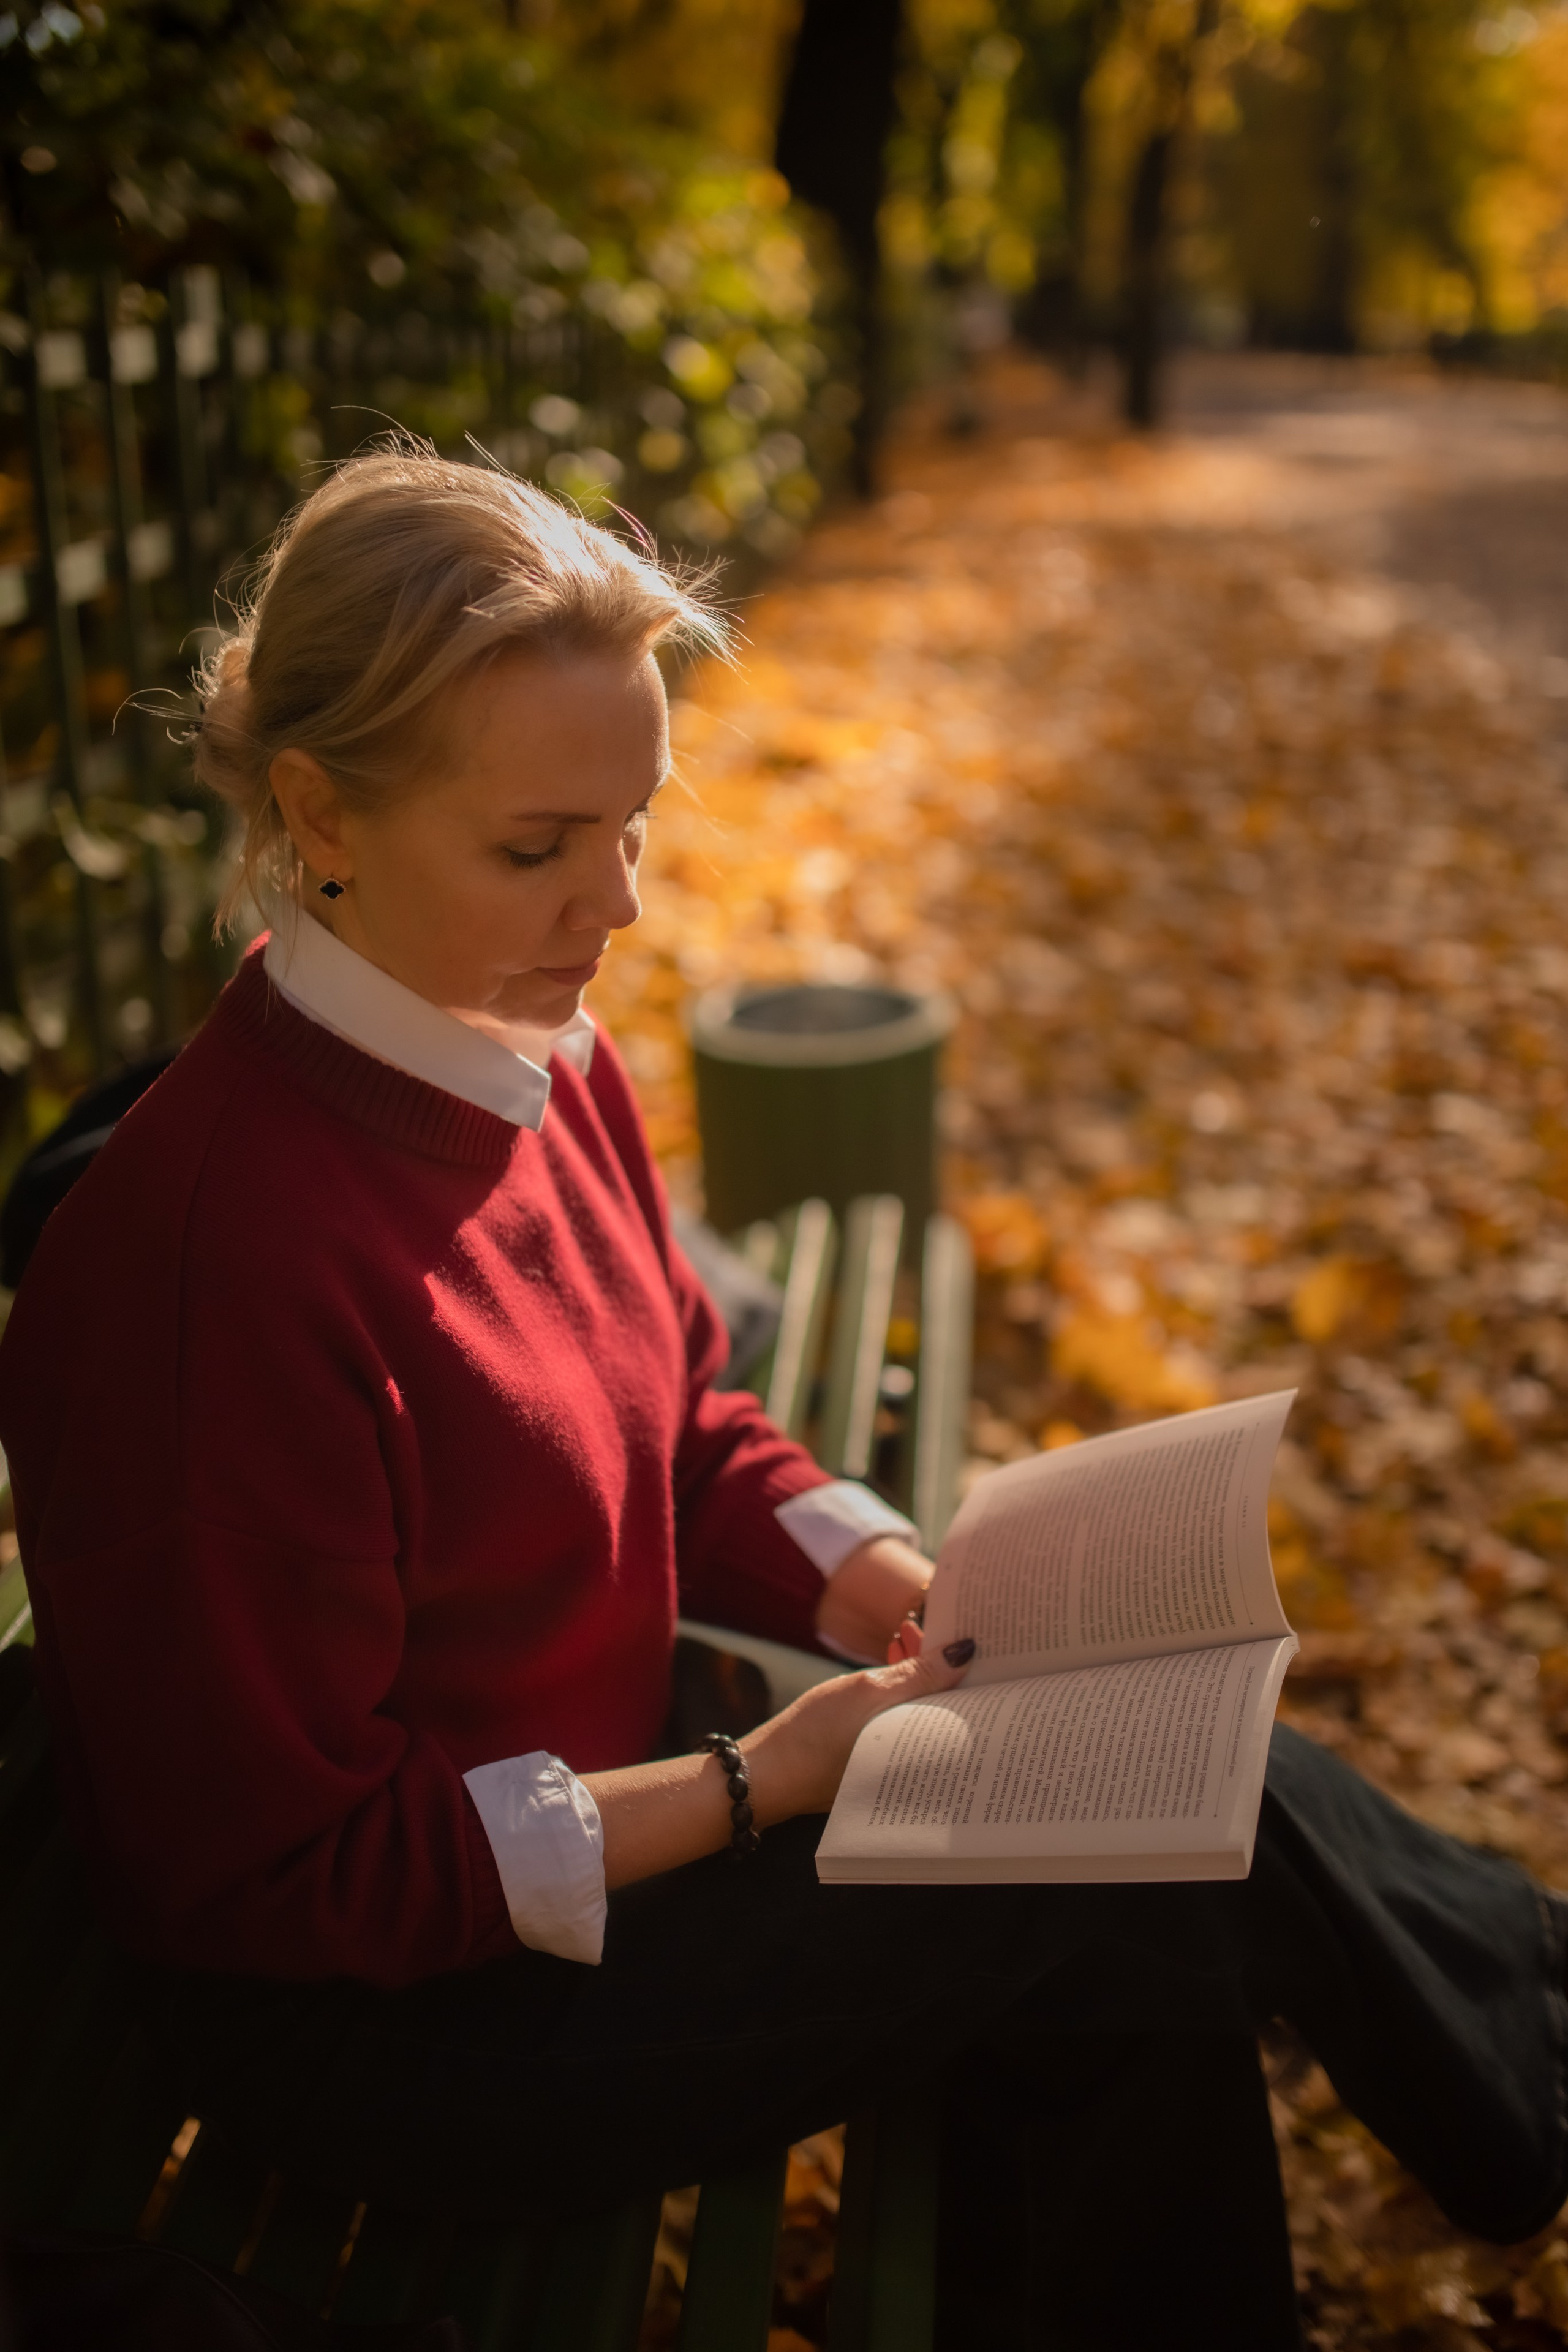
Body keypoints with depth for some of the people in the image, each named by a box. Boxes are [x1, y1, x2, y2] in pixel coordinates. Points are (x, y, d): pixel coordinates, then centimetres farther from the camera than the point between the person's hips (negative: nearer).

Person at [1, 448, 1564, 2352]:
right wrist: (752, 1794, -21)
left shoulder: (545, 1065, -3)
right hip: (382, 2016, -7)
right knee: (1176, 1852, -11)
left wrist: (914, 1598, -6)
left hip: (587, 1812, 7)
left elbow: (681, 1435, 10)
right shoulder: (207, 1253, -29)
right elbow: (281, 1877, -21)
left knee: (1128, 2000, -6)